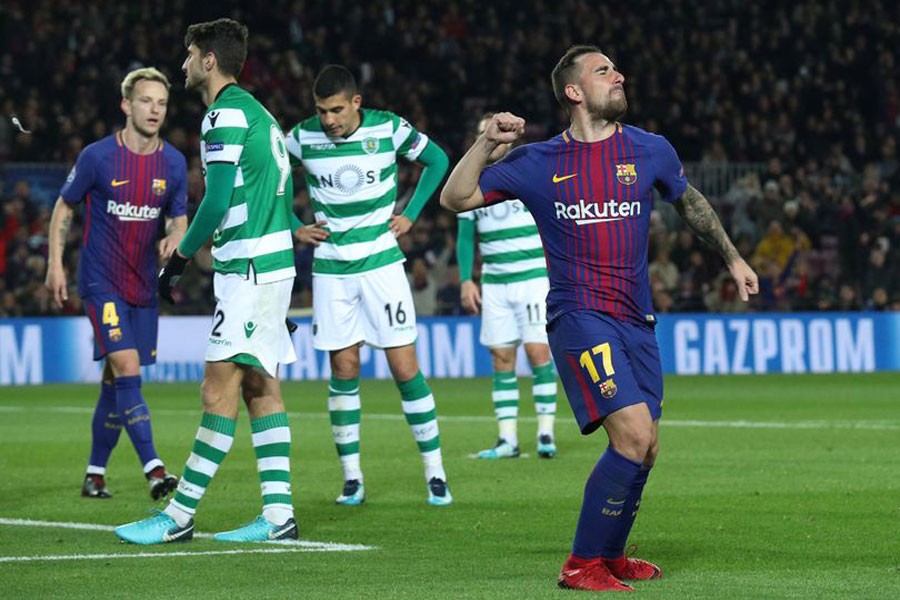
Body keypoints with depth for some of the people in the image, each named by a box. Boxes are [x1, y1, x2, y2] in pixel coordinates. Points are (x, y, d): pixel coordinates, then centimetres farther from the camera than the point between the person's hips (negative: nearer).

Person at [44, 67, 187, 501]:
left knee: (115, 380, 10)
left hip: (144, 286, 5)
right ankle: (153, 469, -24)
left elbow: (178, 218, 13)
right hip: (101, 282, -5)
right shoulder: (97, 157, -9)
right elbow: (64, 207, 3)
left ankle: (96, 473, 21)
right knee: (126, 367, -18)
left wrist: (174, 239, -10)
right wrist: (55, 264, -1)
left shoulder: (173, 163, 2)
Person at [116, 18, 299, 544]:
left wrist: (179, 259, -9)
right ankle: (279, 514, 6)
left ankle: (180, 516, -10)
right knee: (260, 387, 8)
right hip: (270, 264, 10)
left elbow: (217, 202, -17)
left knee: (220, 390, -10)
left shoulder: (227, 113, -12)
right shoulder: (255, 112, 19)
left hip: (250, 270, -10)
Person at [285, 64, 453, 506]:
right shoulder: (302, 138, -5)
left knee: (405, 368, -4)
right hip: (330, 268, 1)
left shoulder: (388, 128, -7)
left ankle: (435, 473, 3)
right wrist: (294, 228, 4)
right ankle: (351, 478, 9)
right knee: (344, 369, 0)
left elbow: (437, 159, 10)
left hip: (382, 262, -1)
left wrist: (410, 214, 4)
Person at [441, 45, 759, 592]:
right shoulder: (539, 163, 0)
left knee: (645, 449, 9)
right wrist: (487, 143, -11)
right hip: (578, 317, -5)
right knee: (634, 434, -20)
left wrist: (733, 258, 29)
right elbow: (456, 198, 2)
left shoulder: (651, 151, 7)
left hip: (636, 320, 5)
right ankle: (582, 567, -10)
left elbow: (689, 201, 26)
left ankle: (609, 556, 31)